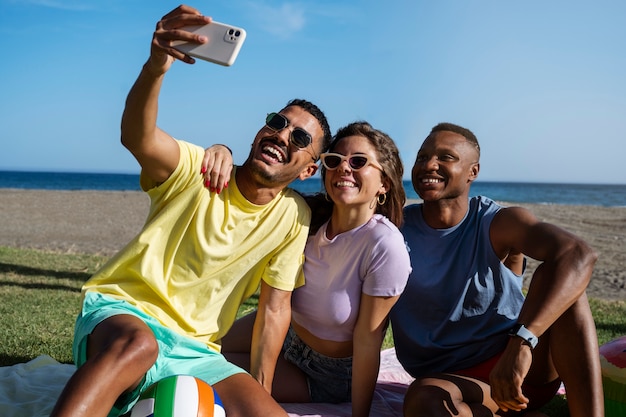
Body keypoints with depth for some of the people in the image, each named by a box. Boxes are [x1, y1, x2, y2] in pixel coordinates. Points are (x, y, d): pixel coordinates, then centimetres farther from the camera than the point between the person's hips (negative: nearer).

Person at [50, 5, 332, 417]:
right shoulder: (198, 170, -8)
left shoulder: (293, 217, 1)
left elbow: (274, 310, 3)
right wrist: (155, 66, -48)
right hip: (122, 313, -4)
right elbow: (137, 137, -29)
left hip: (195, 351, 5)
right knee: (137, 345, -39)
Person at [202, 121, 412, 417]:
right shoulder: (310, 215, -15)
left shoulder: (384, 246, -30)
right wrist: (223, 152, -30)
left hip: (330, 375, -5)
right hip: (285, 331, 5)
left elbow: (367, 341, -25)